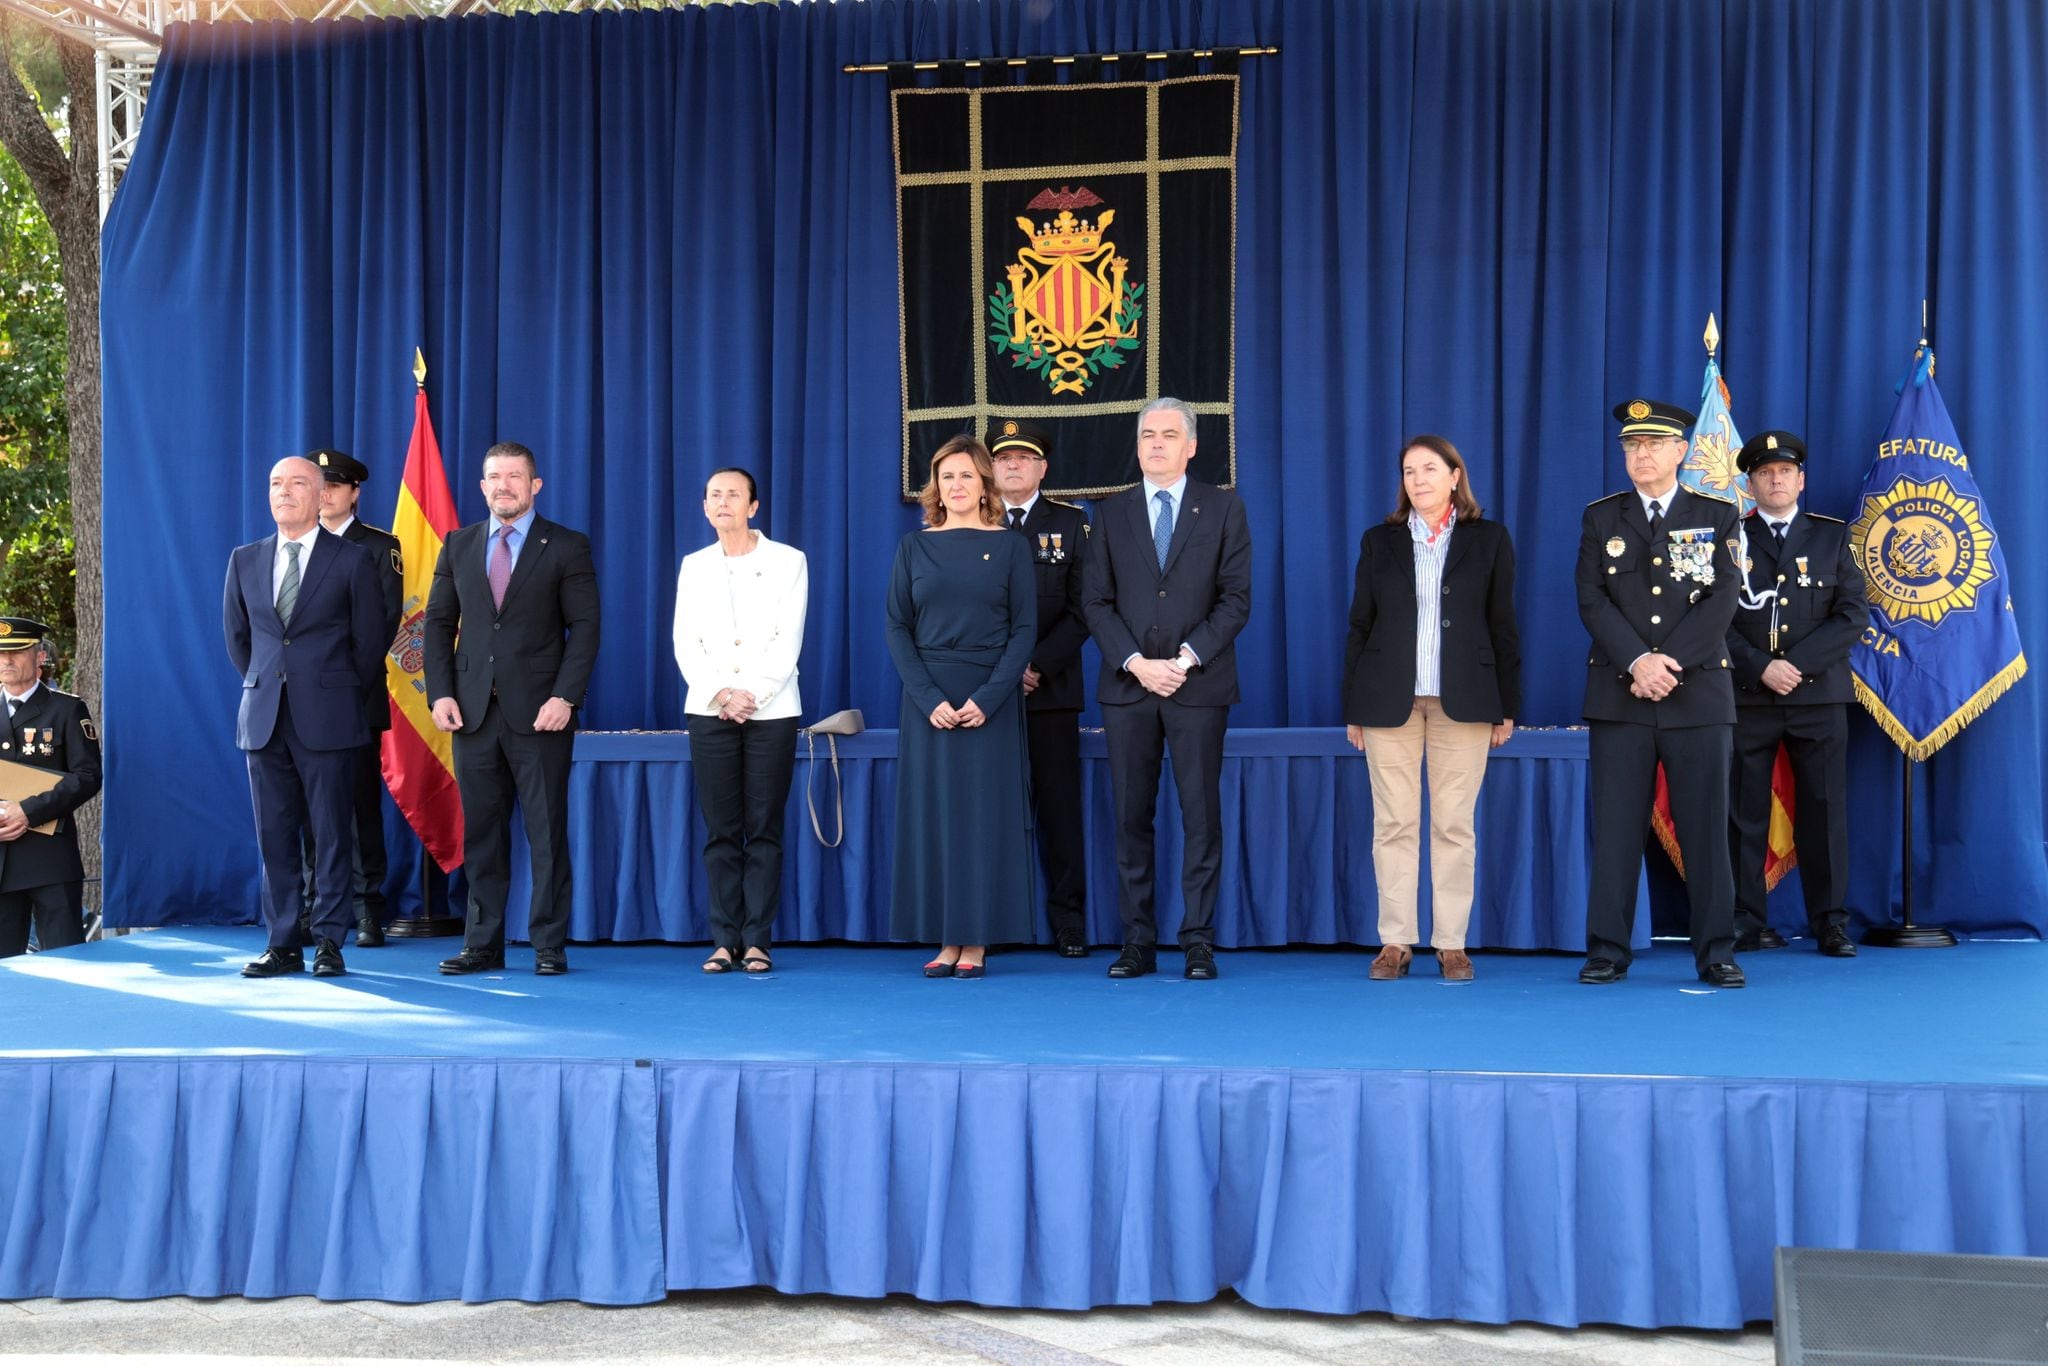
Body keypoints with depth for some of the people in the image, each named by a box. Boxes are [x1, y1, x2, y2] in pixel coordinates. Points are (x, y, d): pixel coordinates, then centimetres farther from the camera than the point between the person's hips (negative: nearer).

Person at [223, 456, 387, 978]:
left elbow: (370, 639, 5)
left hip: (327, 719, -3)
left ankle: (328, 943, 6)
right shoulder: (245, 560, 11)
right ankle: (283, 944, 12)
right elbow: (236, 635, 21)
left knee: (332, 834, -1)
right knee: (274, 834, 6)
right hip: (264, 719, 4)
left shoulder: (352, 560, 0)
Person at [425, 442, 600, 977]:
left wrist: (565, 697, -14)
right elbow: (439, 623, 11)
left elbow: (584, 627, -4)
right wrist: (440, 693, -2)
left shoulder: (566, 547, 1)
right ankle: (483, 944, 14)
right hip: (473, 710, 3)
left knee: (547, 832, 1)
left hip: (539, 711, -3)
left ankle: (550, 946, 8)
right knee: (480, 832, 7)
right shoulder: (458, 545, 12)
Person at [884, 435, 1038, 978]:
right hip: (928, 700, 2)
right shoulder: (914, 546, 7)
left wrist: (987, 699, -13)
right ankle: (946, 940, 8)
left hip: (991, 701, -2)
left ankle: (977, 941, 4)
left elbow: (1025, 629, -1)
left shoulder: (1009, 546, 3)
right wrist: (929, 699, -10)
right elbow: (898, 627, 3)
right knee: (933, 812, 2)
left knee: (984, 813, -1)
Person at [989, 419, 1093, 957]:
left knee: (1059, 806, 2)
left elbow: (1082, 609, 1)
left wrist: (1039, 665, -10)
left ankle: (1068, 922, 7)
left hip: (1051, 688, 0)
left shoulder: (1070, 524, 7)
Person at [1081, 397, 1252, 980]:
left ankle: (1198, 941, 6)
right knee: (1131, 817, 3)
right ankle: (1137, 942, 9)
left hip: (1199, 685, -2)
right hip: (1128, 685, 2)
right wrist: (1136, 663, -8)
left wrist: (1187, 658, -12)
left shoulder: (1223, 510, 5)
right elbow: (1096, 601, 5)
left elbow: (1236, 598, -1)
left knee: (1201, 814, 0)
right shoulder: (1113, 514, 11)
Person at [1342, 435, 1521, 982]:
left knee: (1454, 826, 1)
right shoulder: (1379, 541, 11)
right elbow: (1360, 625, 9)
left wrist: (1507, 706, 2)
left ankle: (1452, 943, 7)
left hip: (1463, 700, -1)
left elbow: (1503, 626, 7)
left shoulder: (1489, 539, 8)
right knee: (1394, 824, 1)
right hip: (1389, 700, 1)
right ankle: (1395, 942, 7)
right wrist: (1353, 707, 5)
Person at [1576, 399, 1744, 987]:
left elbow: (1722, 600, -3)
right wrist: (1638, 662, -13)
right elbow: (1591, 601, 0)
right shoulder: (1601, 518, 10)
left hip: (1698, 694, -1)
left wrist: (1669, 664, -13)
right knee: (1616, 825, 1)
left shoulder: (1717, 515, 7)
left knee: (1706, 826, 1)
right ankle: (1607, 951, 6)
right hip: (1618, 695, 1)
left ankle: (1716, 952, 8)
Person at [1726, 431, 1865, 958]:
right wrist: (1761, 668, -13)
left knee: (1824, 810, 1)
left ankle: (1830, 922, 7)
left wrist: (1797, 662, -10)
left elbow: (1854, 614, 2)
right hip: (1747, 696, -1)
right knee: (1745, 813, 0)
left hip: (1818, 695, 1)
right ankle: (1746, 921, 5)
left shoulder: (1833, 537, 10)